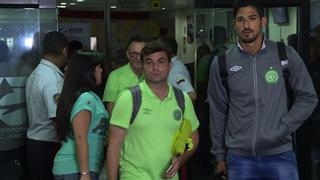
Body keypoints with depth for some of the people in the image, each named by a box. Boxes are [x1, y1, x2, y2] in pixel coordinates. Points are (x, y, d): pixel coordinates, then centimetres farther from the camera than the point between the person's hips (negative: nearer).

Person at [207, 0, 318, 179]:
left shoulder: (285, 55, -3)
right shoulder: (222, 62, -1)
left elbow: (308, 97, 3)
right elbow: (218, 112, 6)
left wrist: (283, 128, -7)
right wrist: (220, 155, 8)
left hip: (279, 154, -1)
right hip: (238, 156, 1)